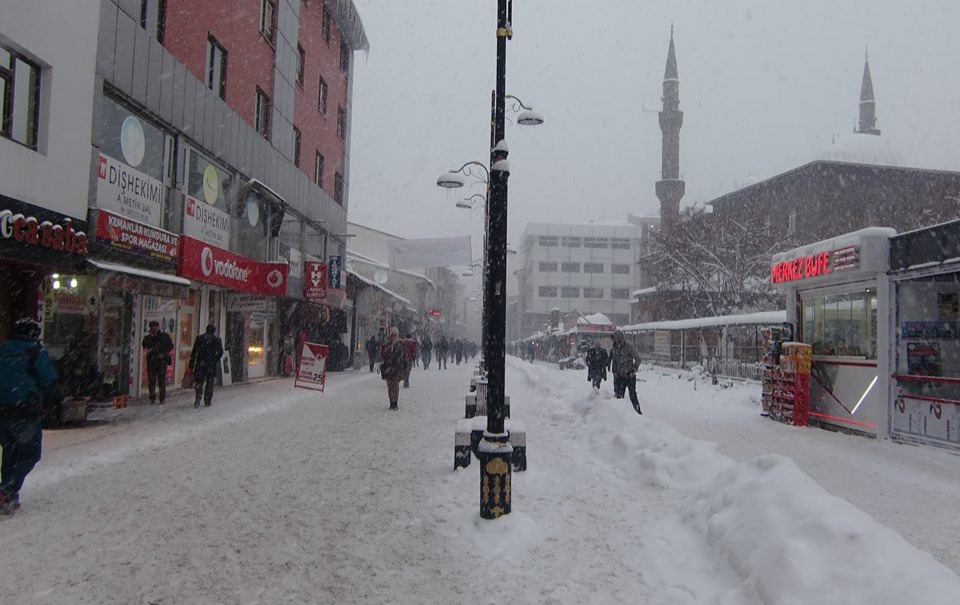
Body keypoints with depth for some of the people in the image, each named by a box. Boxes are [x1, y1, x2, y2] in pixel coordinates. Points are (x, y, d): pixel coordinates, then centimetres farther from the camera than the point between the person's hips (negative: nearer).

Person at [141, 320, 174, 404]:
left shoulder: (165, 336, 5)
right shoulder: (148, 337, 11)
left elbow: (171, 346, 5)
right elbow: (144, 345, -6)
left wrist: (164, 353, -7)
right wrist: (151, 337, -12)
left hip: (162, 360, -2)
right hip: (151, 360, 3)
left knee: (162, 380, -3)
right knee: (151, 380, 3)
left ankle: (162, 399, 3)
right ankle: (152, 398, 12)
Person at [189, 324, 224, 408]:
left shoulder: (199, 338, 4)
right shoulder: (217, 339, 0)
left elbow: (194, 352, 2)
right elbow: (220, 352, -1)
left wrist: (192, 363, 4)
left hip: (200, 364, 1)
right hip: (212, 365, -1)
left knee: (199, 382, 6)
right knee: (210, 383, 8)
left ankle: (198, 400, -8)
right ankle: (208, 401, 11)